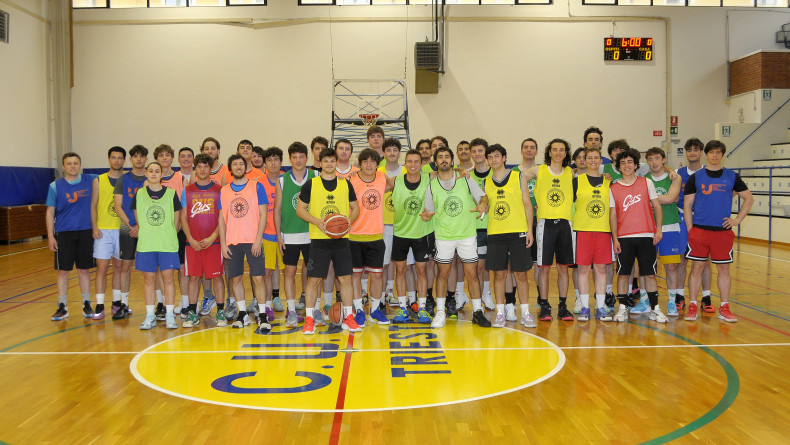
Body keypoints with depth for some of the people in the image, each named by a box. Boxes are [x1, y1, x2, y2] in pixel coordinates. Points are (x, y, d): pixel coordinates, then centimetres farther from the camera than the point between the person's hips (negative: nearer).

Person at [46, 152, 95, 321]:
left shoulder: (90, 180, 2)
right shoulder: (55, 186, 0)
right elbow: (50, 212, 2)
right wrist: (50, 236, -3)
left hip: (85, 232, 1)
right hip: (63, 234, -1)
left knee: (84, 270, 7)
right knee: (63, 271, 2)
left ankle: (86, 305, 17)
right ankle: (62, 307, 12)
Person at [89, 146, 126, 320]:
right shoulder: (99, 181, 5)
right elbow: (93, 205, 5)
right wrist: (94, 227, -6)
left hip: (123, 229, 1)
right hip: (103, 230, -1)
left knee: (119, 266, 9)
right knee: (102, 267, -5)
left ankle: (117, 302, 21)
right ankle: (99, 306, -2)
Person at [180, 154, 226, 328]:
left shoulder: (219, 190, 3)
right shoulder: (187, 191, 9)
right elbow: (183, 217, 7)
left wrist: (212, 238, -11)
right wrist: (191, 239, -4)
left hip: (213, 241, -2)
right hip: (192, 242, 2)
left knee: (217, 276, 0)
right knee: (193, 276, 5)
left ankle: (221, 312, 8)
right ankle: (192, 313, 13)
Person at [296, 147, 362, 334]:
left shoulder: (345, 184, 9)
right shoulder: (311, 184, 2)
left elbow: (355, 208, 15)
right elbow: (300, 209, 3)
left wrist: (349, 221, -6)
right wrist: (317, 221, -12)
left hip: (341, 238, 2)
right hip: (318, 239, -2)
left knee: (345, 278, 2)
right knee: (313, 279, -1)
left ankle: (348, 317, 15)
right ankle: (309, 319, 10)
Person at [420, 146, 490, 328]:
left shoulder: (466, 179, 0)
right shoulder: (432, 186, 2)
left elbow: (483, 197, 3)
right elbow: (429, 211, 8)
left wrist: (482, 205, -20)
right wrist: (426, 215, -15)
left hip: (467, 233, 0)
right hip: (443, 236, 0)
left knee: (472, 273, 1)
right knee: (443, 273, 5)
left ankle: (478, 312, 11)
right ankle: (440, 312, 17)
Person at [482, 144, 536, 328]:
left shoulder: (518, 177, 5)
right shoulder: (486, 183, 11)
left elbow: (527, 204, 4)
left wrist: (529, 230, -3)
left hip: (518, 232, -2)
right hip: (495, 234, 2)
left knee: (521, 273, 1)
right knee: (499, 274, 3)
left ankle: (525, 313, 11)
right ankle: (500, 313, 12)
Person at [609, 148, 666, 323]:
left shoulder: (646, 183, 6)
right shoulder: (613, 189, 6)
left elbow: (657, 206, 8)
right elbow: (613, 215, 6)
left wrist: (658, 229, -1)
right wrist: (615, 239, -1)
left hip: (646, 236, 0)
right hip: (624, 237, 0)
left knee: (649, 274, 3)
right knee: (623, 274, 1)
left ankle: (654, 309, 12)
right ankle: (623, 308, 11)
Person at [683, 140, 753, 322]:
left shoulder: (732, 177, 7)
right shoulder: (695, 177, 4)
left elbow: (749, 198, 15)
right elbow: (687, 205, 4)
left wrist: (737, 220, 4)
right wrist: (690, 230, -4)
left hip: (723, 231, 1)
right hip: (699, 230, -1)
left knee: (724, 268, 5)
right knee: (697, 267, 2)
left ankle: (724, 308, 15)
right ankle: (692, 306, 10)